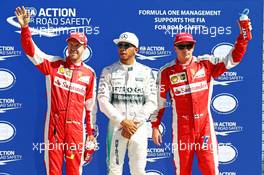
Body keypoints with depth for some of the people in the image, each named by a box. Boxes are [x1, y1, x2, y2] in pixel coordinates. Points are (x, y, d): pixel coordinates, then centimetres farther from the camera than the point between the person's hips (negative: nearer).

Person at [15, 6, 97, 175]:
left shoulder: (89, 73, 6)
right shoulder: (54, 64, 5)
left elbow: (91, 105, 9)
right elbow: (31, 50, -3)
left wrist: (91, 133, 9)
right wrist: (25, 27, -19)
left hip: (76, 128, 0)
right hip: (54, 125, 0)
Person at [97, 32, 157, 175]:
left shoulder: (146, 72, 5)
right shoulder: (108, 71, 4)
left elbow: (151, 103, -1)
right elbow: (103, 101, -4)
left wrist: (136, 123, -11)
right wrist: (122, 121, -13)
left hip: (139, 127, 0)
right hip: (116, 126, 0)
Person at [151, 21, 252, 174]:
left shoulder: (206, 63, -1)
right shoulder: (166, 71, -2)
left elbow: (232, 59, -8)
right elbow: (159, 101, 5)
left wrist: (243, 37, -22)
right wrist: (155, 127, 6)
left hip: (205, 124, 0)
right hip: (182, 127, 0)